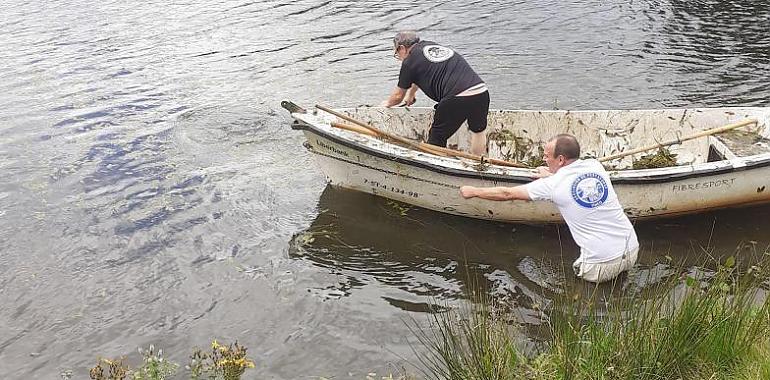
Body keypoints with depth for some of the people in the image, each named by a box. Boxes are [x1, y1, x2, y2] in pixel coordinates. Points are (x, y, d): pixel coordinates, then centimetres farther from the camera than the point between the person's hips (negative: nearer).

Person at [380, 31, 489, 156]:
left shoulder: (409, 61, 7)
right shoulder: (430, 45, 27)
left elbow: (398, 96, 20)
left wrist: (387, 103, 42)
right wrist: (411, 94, 63)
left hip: (456, 99, -7)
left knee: (436, 141, 10)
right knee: (478, 130, 31)